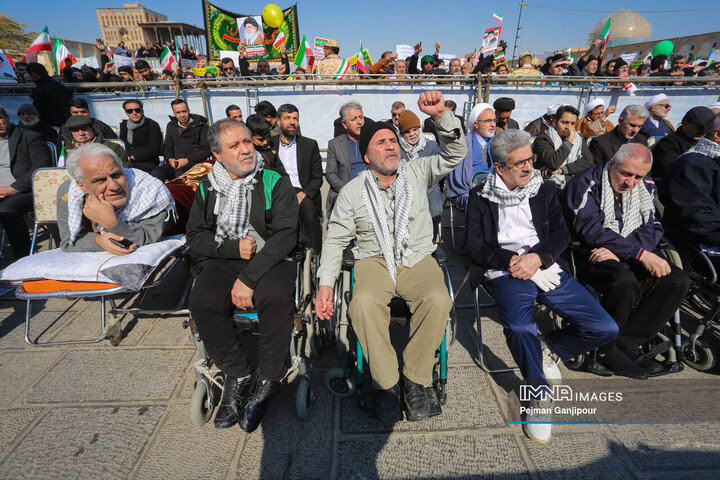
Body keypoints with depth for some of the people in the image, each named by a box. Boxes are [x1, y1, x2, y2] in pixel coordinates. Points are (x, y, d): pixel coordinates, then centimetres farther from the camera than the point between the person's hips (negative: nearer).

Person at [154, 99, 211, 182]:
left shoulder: (201, 125, 6)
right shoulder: (171, 126, 22)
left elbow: (207, 149, -1)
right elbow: (166, 147, 25)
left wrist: (188, 160, -11)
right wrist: (170, 159, 1)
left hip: (195, 162, -4)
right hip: (175, 163, 4)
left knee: (180, 173, -39)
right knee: (155, 173, -27)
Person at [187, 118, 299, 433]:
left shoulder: (275, 182, -2)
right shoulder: (208, 187, 10)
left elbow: (285, 235, -12)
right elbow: (195, 236, 8)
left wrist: (249, 278, -20)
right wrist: (233, 247, -11)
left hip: (270, 259, -3)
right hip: (222, 261, 3)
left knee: (275, 295, -33)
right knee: (202, 301, -25)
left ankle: (269, 378, -8)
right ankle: (237, 374, -2)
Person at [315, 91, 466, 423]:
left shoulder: (417, 174, 11)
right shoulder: (352, 191, 8)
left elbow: (455, 153, 2)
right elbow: (335, 240, 8)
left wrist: (441, 115, -15)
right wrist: (326, 283, -4)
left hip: (417, 259, 1)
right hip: (374, 261, 0)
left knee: (438, 299, -30)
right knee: (364, 303, -33)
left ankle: (415, 381, -10)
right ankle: (387, 383, -12)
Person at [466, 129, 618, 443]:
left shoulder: (545, 190, 17)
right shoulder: (480, 196, 8)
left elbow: (561, 235, 7)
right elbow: (475, 246, 2)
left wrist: (537, 258, -13)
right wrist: (510, 260, -14)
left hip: (547, 269, 4)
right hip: (506, 273, -3)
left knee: (605, 328, -10)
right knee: (518, 327, -33)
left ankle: (547, 347, 19)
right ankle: (539, 393, -4)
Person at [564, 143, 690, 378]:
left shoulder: (645, 187, 10)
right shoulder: (585, 185, -11)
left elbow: (652, 229, 1)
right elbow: (591, 230, -21)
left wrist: (618, 250, -19)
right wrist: (641, 254, -24)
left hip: (628, 259, 7)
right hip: (590, 256, -7)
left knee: (678, 280, -13)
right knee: (624, 281, -34)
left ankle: (627, 343, -10)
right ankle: (605, 348, -12)